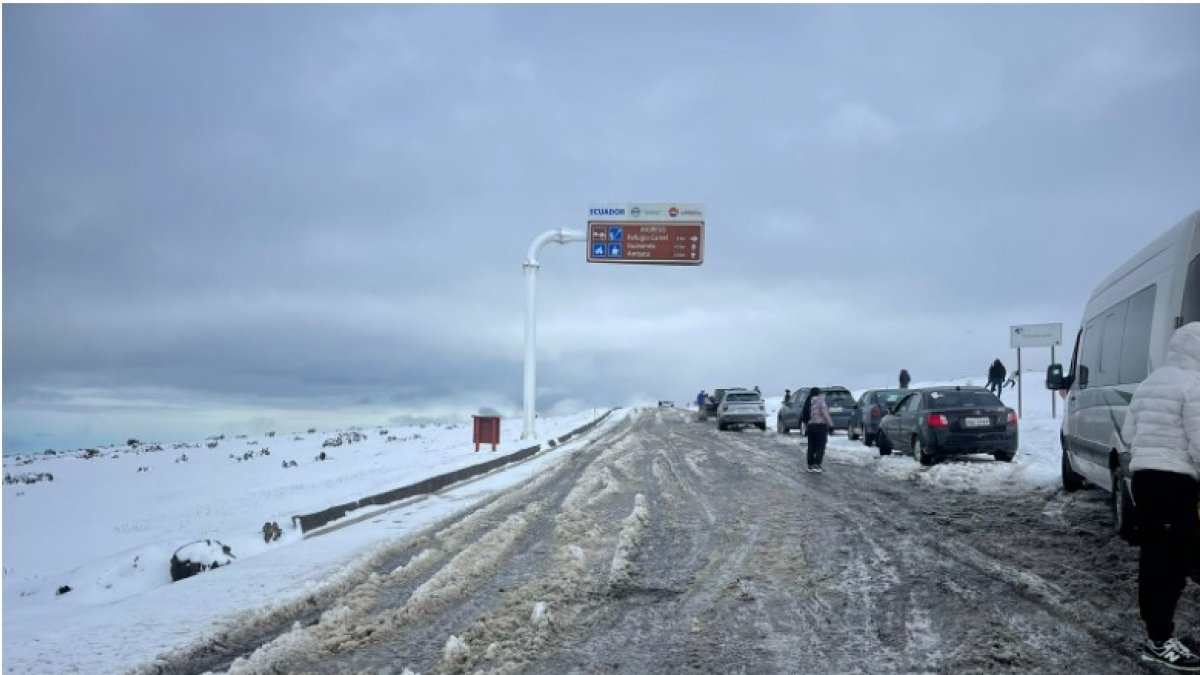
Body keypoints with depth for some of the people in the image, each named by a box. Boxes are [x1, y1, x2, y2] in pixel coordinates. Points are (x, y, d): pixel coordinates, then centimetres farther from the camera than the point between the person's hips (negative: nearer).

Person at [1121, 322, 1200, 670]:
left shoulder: (1149, 382, 14)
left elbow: (1128, 432, 17)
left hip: (1144, 476, 9)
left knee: (1153, 557, 14)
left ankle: (1154, 627, 23)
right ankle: (1159, 641, -2)